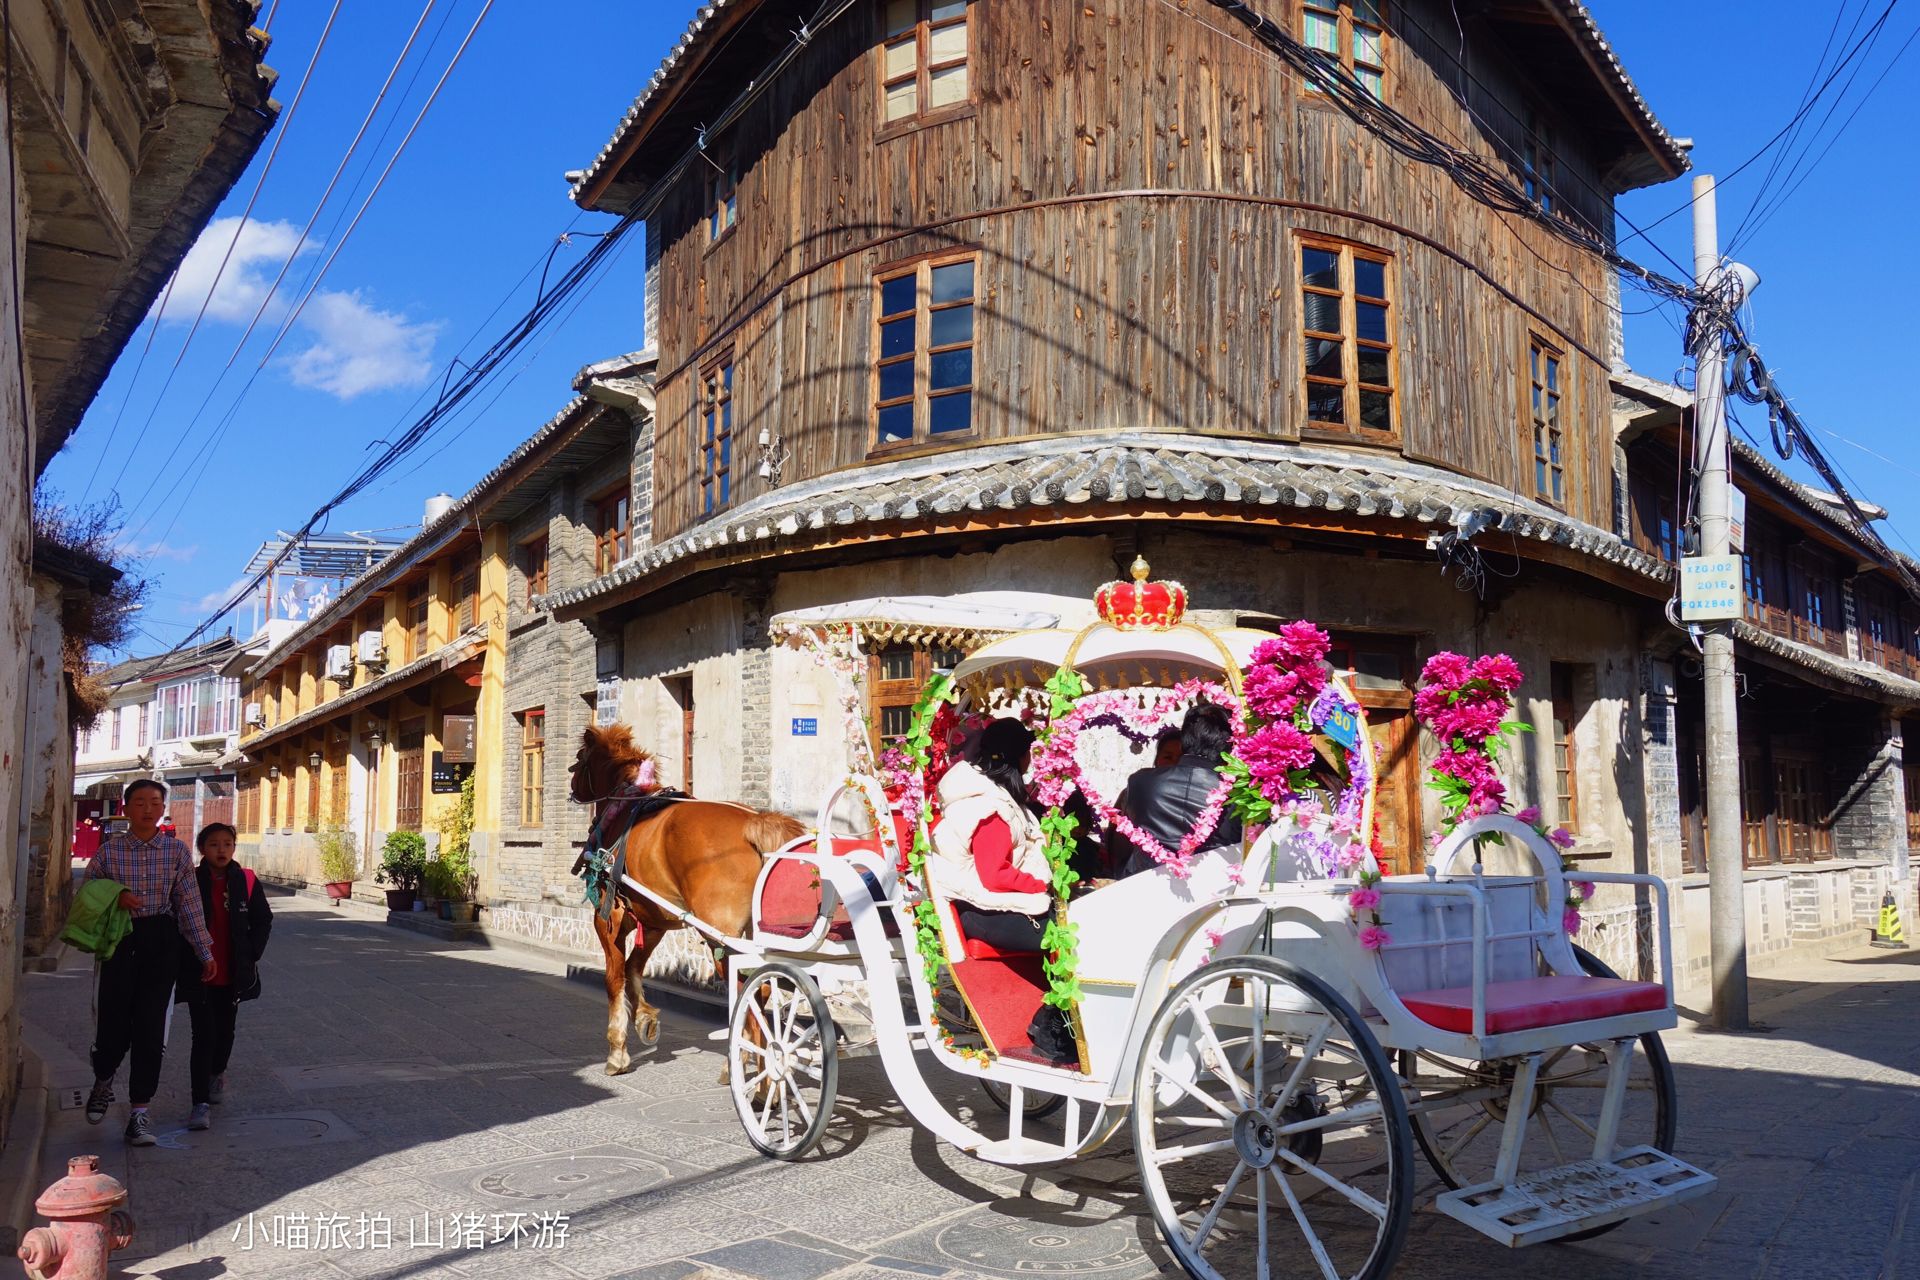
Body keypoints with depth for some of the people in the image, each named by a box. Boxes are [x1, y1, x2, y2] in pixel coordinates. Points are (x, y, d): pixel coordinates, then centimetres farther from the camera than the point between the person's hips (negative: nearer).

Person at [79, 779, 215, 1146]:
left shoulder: (177, 851, 2)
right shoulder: (109, 849, 1)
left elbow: (189, 903, 3)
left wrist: (205, 952, 2)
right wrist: (115, 898, -12)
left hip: (160, 941, 0)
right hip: (120, 940, 0)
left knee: (150, 1026, 0)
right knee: (114, 1021, -1)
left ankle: (140, 1110, 9)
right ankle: (103, 1081, 34)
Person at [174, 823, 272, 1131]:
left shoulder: (246, 881, -1)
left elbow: (263, 920, 8)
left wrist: (251, 956, 0)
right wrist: (186, 959, -5)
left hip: (233, 975, 3)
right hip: (198, 975, -3)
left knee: (225, 1031, 18)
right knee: (204, 1036, -7)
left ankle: (217, 1072, 46)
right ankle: (201, 1103, -3)